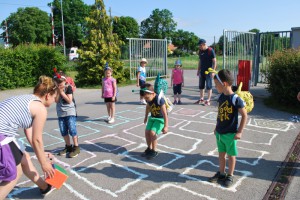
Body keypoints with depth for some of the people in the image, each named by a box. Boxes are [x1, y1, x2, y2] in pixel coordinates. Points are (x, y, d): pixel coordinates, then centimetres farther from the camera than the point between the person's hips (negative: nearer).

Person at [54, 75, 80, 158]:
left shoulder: (68, 87, -6)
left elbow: (69, 100, -14)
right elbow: (56, 101, -3)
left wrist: (62, 92, -14)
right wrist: (58, 92, -13)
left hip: (70, 112, -5)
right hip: (61, 113, 5)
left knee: (72, 130, -7)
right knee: (63, 131, 8)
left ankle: (76, 147, 3)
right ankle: (68, 146, 23)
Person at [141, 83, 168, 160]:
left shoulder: (160, 100, -31)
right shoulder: (148, 99, -10)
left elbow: (165, 113, -30)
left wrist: (165, 126, -30)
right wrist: (146, 117, 24)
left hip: (160, 118, -6)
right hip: (152, 117, 7)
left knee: (152, 133, -18)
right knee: (147, 132, -1)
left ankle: (154, 151, 1)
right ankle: (149, 149, 21)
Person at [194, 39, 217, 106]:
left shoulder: (210, 50, -10)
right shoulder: (200, 51, 9)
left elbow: (214, 61, -11)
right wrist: (198, 70, 15)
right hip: (202, 71, 7)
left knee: (209, 86, -1)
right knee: (201, 86, 11)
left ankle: (208, 100, 6)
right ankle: (201, 99, 22)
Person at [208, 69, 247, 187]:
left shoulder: (236, 99, -20)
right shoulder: (221, 97, 1)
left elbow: (244, 115, -14)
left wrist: (239, 132, -14)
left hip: (230, 134, -6)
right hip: (219, 132, 7)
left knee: (231, 155, 10)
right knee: (221, 153, 18)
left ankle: (230, 176, 26)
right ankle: (221, 174, 33)